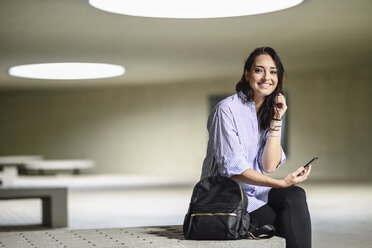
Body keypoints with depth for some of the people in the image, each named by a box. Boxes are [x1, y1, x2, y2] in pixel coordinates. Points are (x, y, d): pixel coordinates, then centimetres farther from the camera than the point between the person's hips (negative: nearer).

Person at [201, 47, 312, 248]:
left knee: (295, 196, -26)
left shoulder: (270, 111, 8)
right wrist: (281, 183, -25)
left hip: (255, 192, 6)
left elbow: (269, 166, -2)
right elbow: (233, 169, -18)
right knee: (293, 216, -27)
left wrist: (275, 121, -9)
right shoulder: (227, 110, -12)